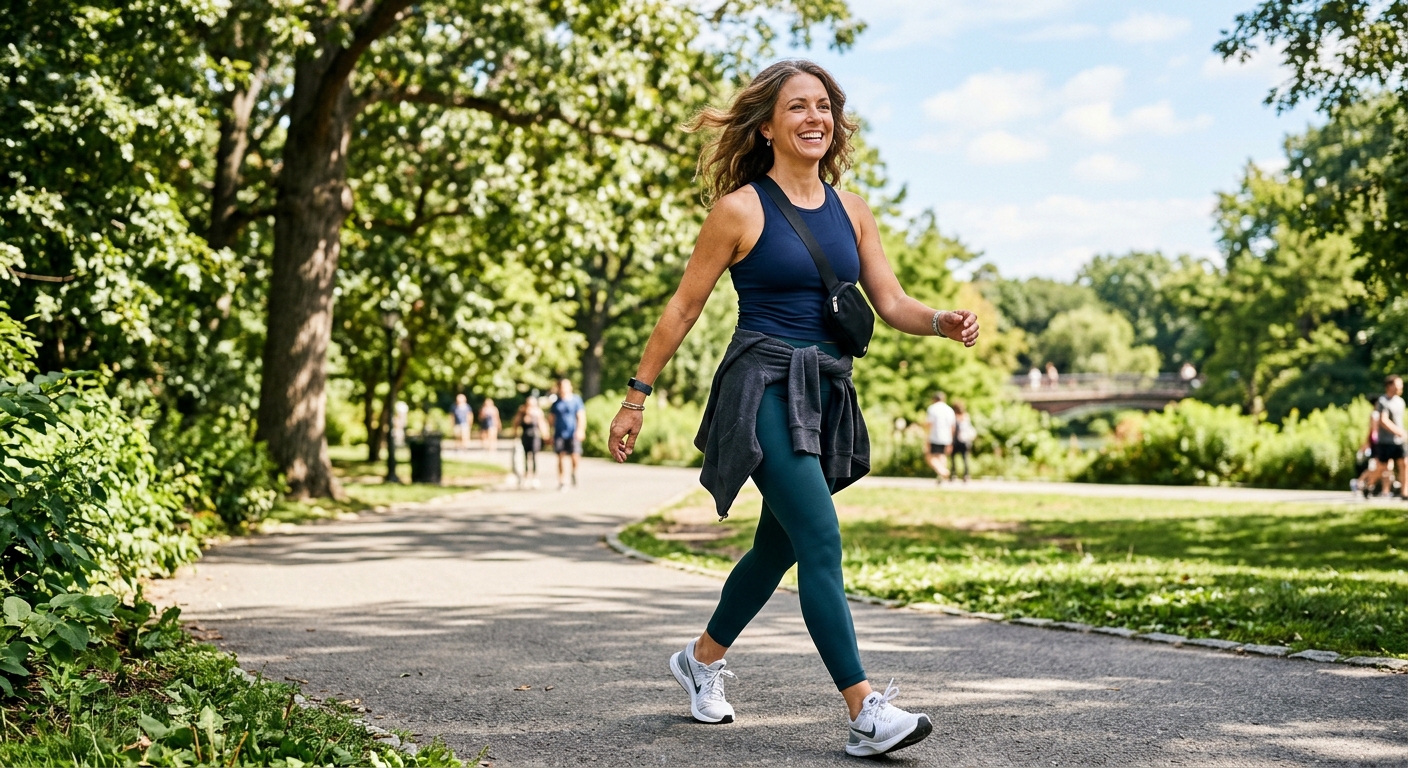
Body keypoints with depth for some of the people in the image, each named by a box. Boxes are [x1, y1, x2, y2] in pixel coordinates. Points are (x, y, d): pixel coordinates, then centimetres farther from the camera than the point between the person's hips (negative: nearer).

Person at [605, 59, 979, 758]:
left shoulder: (850, 210, 11)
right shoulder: (740, 209, -5)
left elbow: (891, 303, 10)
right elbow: (683, 308, 0)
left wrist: (944, 322, -11)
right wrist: (637, 396, 1)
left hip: (826, 397, 7)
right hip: (764, 388, -7)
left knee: (779, 546, 16)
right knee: (822, 541, -16)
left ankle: (701, 660, 38)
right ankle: (864, 713, -15)